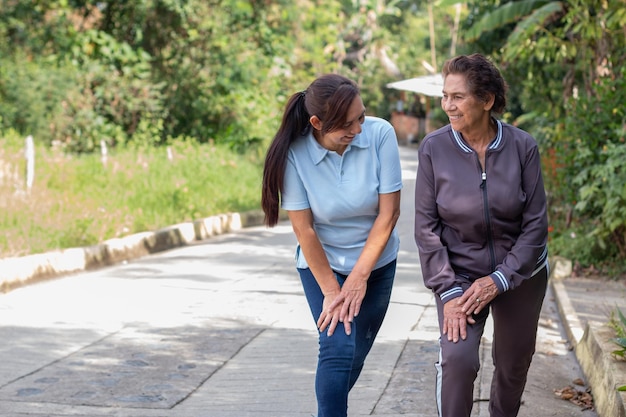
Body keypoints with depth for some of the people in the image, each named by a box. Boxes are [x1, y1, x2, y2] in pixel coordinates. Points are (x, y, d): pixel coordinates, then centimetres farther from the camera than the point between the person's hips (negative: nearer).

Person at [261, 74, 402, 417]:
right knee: (338, 347, -17)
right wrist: (330, 291, -14)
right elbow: (304, 228, -16)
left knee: (355, 354, 10)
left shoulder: (380, 134, -21)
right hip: (321, 263, -2)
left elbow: (388, 213, -17)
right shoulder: (294, 152, -22)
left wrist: (358, 278, -14)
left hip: (375, 262, 2)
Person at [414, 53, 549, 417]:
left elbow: (536, 223, -8)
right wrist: (447, 291, -15)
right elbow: (426, 226, -9)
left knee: (514, 366, 14)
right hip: (460, 273, -1)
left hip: (520, 273, 1)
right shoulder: (434, 149, -12)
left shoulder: (522, 147, -12)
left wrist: (499, 280, -16)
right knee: (457, 358, -21)